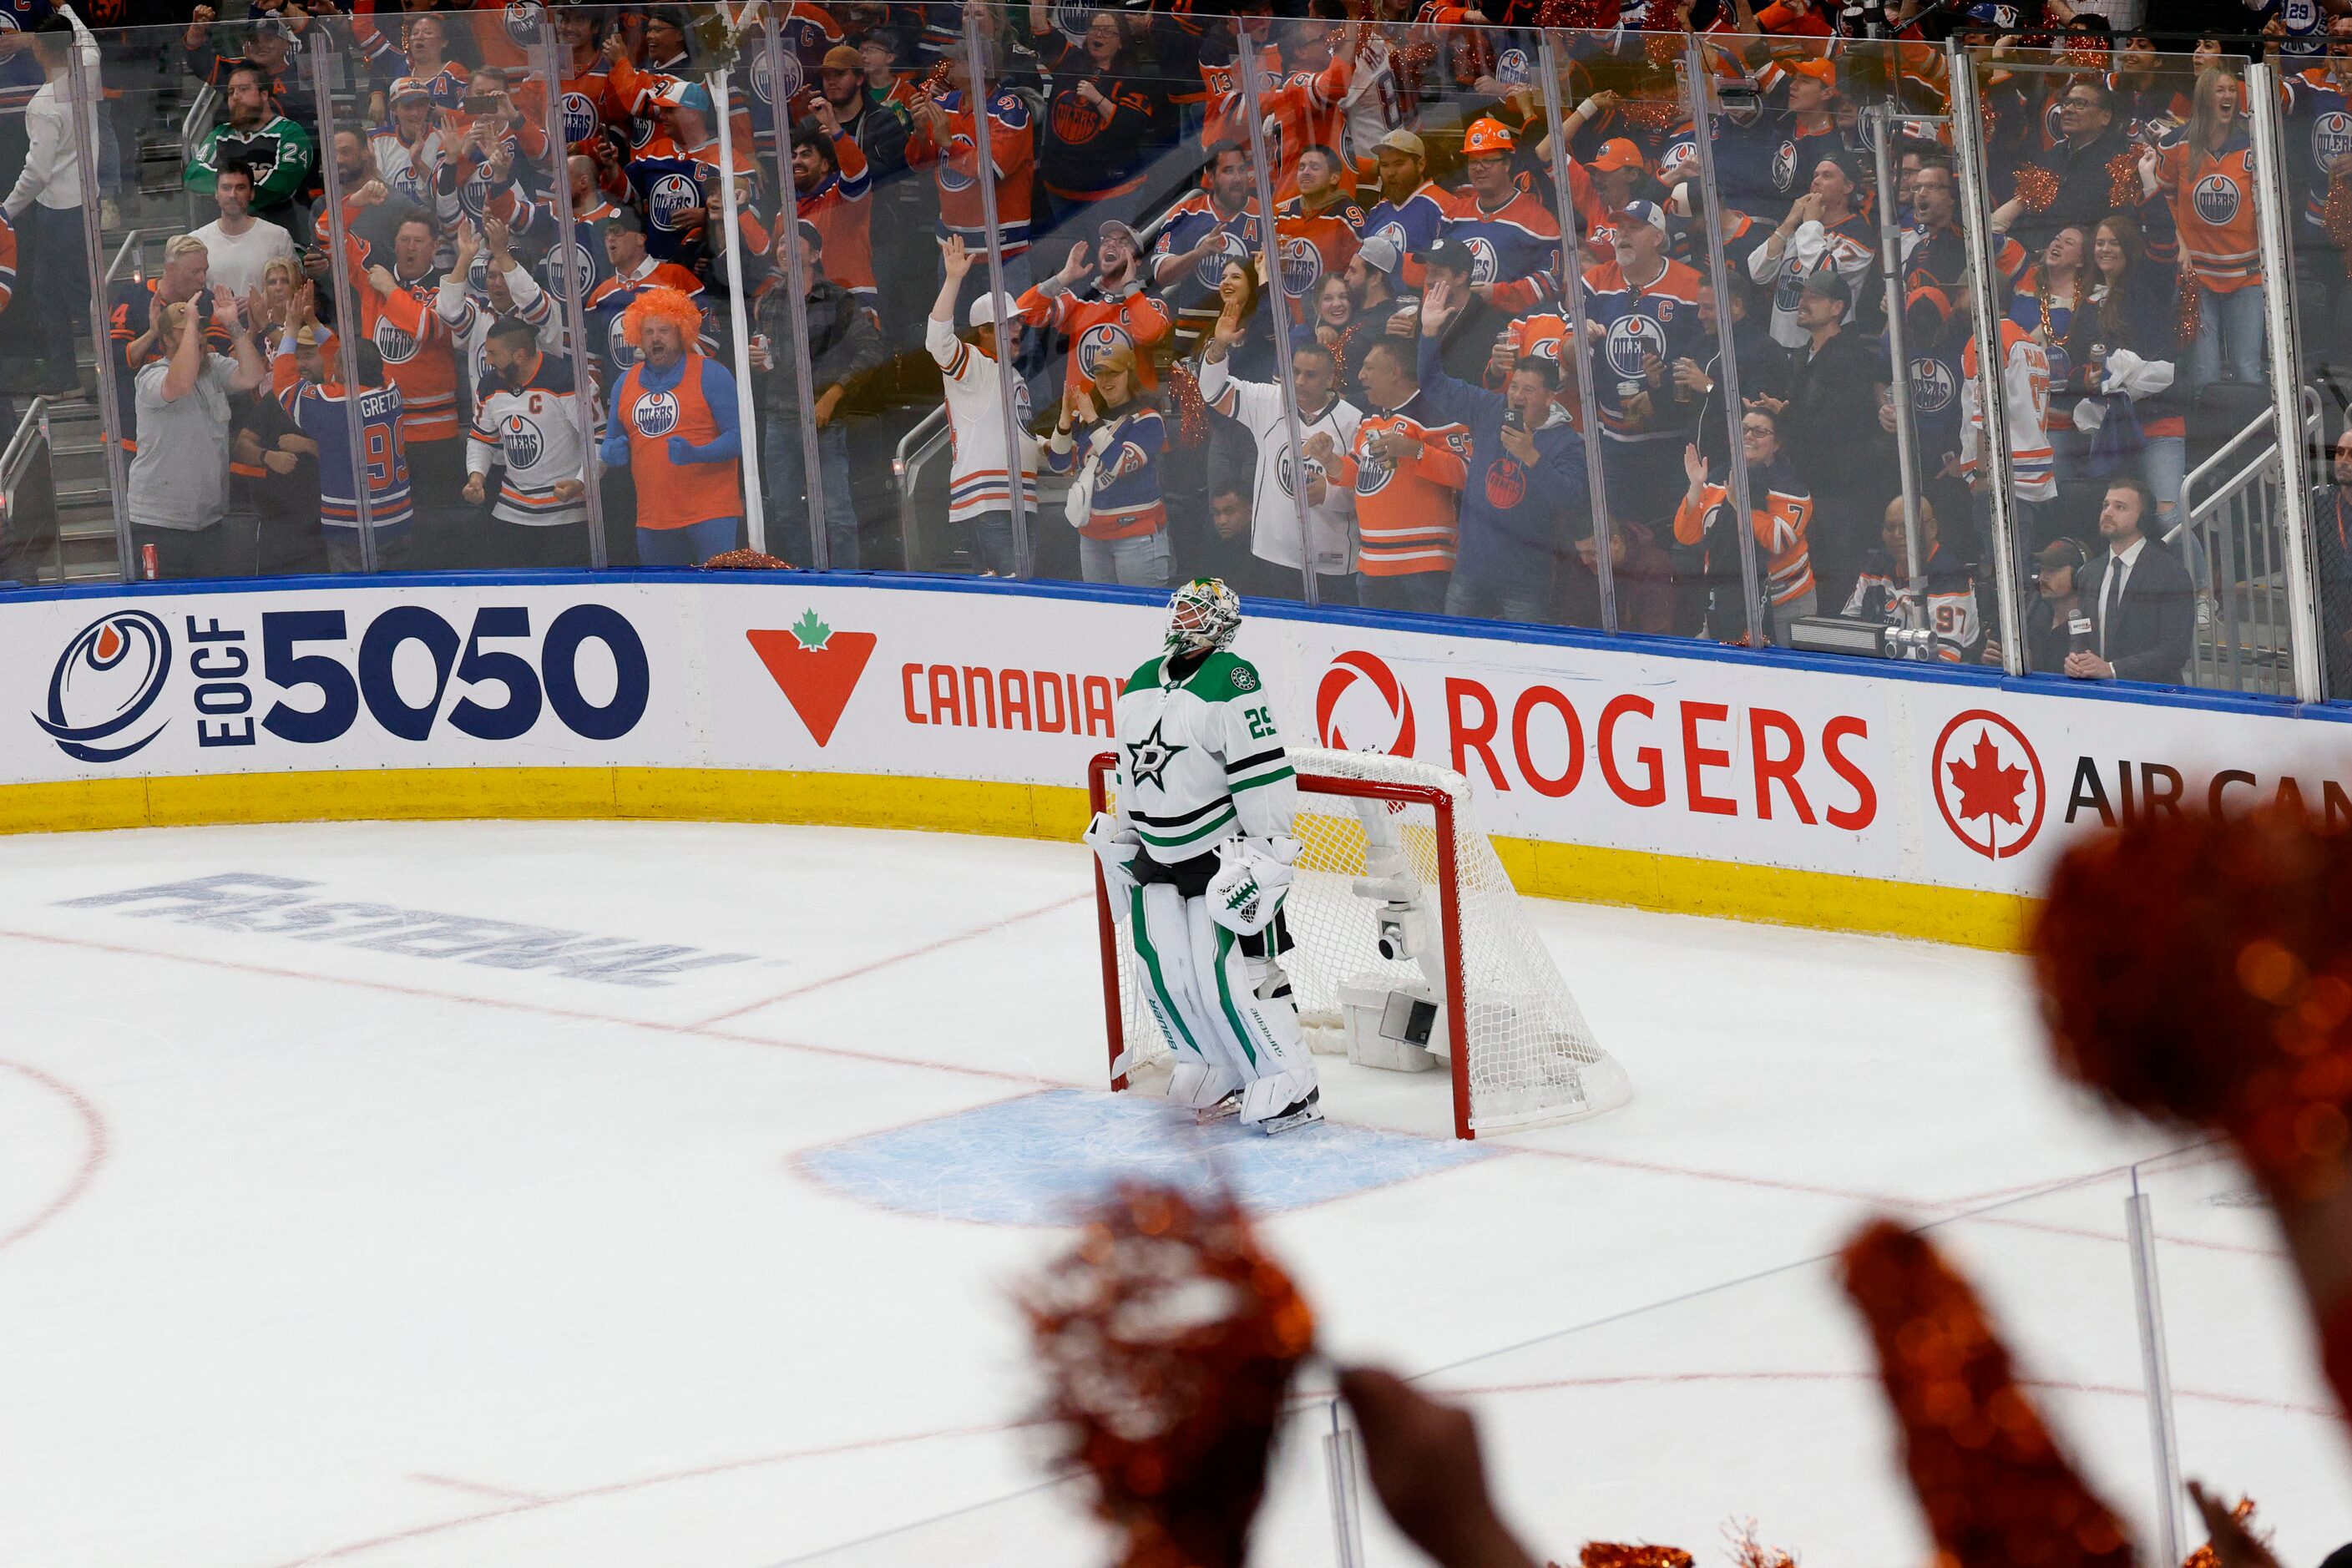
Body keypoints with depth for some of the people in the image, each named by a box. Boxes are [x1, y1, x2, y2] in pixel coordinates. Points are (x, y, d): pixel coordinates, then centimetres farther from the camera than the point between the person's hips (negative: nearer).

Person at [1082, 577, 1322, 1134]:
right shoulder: (1141, 683, 10)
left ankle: (1290, 1086, -3)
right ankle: (1220, 1072, 22)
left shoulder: (1231, 681, -16)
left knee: (1232, 973, -13)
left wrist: (1266, 856, -22)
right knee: (1164, 971, 5)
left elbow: (1265, 774, -20)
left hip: (1226, 853, -8)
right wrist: (1121, 845, 23)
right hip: (1159, 854, 8)